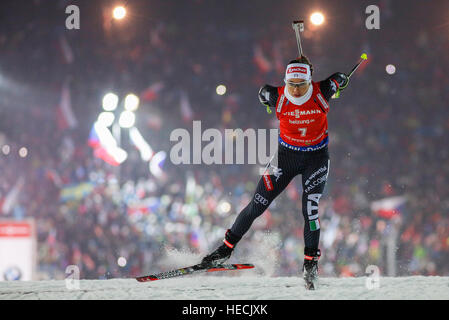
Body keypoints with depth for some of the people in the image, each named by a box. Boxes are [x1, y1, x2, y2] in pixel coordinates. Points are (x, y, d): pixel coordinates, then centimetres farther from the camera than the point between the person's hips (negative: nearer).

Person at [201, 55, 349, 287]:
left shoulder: (321, 93, -20)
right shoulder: (276, 97, -18)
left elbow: (340, 79, 0)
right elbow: (263, 93, 6)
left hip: (316, 157, -1)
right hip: (286, 155, 1)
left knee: (310, 207, -17)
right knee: (257, 205, 1)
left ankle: (311, 261, -1)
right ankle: (226, 248, 17)